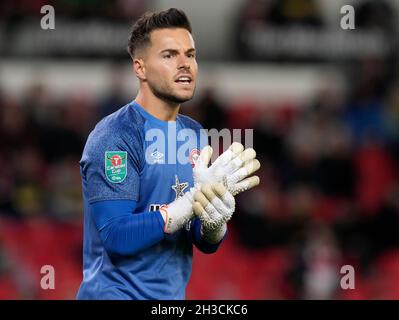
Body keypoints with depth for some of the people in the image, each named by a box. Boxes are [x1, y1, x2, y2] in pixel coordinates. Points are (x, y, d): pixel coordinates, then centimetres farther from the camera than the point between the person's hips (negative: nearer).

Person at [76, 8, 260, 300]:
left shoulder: (195, 134, 6)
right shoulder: (113, 137, -14)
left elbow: (206, 244, 7)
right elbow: (117, 238, -22)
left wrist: (214, 222, -15)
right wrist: (196, 199, -28)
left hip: (172, 297, 7)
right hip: (118, 292, -7)